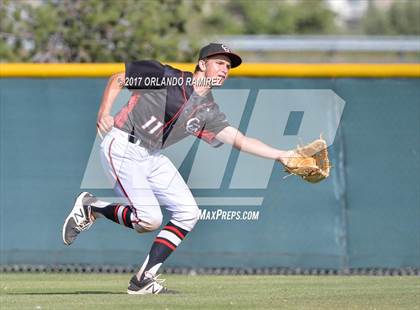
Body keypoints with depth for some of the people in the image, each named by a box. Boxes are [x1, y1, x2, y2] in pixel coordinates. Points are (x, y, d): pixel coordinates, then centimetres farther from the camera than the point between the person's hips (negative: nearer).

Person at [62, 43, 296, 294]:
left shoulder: (208, 111, 10)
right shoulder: (166, 76, -6)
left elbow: (240, 140, 1)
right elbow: (117, 80, 1)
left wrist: (280, 155, -10)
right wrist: (104, 113, -14)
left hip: (152, 158, 8)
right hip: (123, 148, -8)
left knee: (188, 212, -1)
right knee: (150, 220, -18)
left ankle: (144, 279, 1)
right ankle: (91, 208, 6)